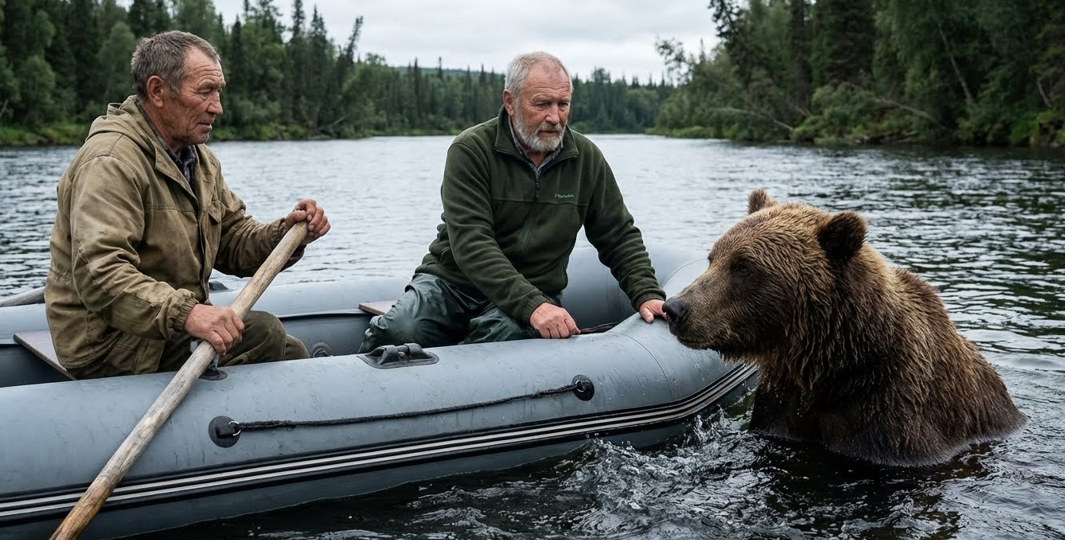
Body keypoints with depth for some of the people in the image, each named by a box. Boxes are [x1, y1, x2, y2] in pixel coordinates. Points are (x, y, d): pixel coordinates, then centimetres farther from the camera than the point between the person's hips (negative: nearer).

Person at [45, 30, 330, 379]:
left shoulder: (199, 158, 12)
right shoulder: (110, 162, -21)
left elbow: (233, 241, 12)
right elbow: (98, 274, -32)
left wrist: (285, 235, -10)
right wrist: (185, 314, -45)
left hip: (170, 330, 10)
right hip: (112, 352, -9)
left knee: (291, 354, 6)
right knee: (263, 334, -23)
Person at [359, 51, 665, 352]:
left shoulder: (586, 158, 4)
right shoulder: (471, 150, -10)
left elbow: (620, 236, 13)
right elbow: (470, 243, -21)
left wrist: (647, 294, -5)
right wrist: (531, 305, -32)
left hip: (534, 292, 2)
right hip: (451, 282, -2)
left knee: (507, 333, -35)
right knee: (399, 331, -32)